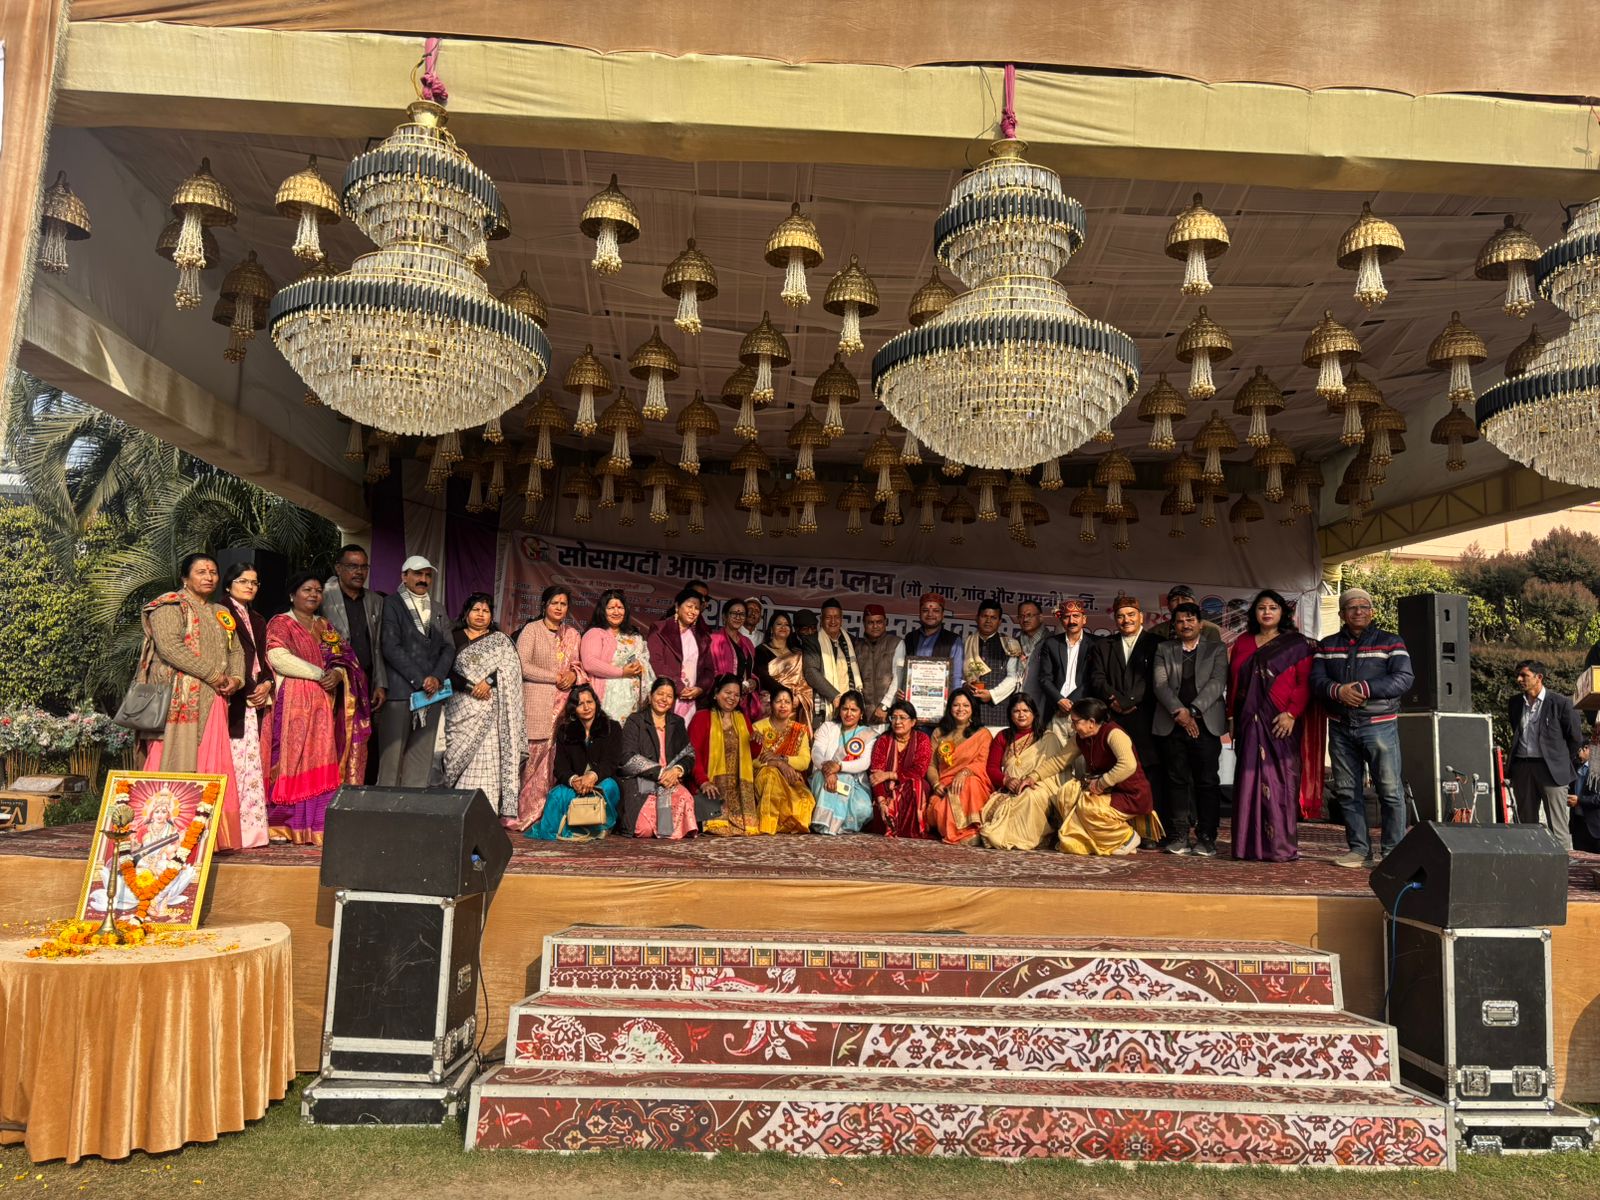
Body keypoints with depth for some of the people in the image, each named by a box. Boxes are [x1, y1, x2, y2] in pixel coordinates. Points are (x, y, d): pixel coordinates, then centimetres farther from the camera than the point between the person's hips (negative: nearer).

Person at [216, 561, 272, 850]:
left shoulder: (258, 621, 23)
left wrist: (266, 683, 5)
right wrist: (245, 689, -11)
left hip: (254, 700, 7)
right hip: (231, 698, -7)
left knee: (251, 762, 4)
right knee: (232, 760, -11)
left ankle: (250, 828, 5)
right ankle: (228, 829, -9)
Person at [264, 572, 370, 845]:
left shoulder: (325, 626, 21)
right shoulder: (280, 623, 4)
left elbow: (346, 658, 14)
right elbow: (278, 658, -12)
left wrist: (338, 674, -9)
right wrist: (320, 674, -12)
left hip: (323, 705, 5)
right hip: (292, 704, -5)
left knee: (321, 762, 0)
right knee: (293, 759, -9)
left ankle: (316, 827, 1)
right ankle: (284, 827, -6)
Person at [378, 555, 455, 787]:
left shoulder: (438, 610, 19)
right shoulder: (391, 603, 1)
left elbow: (448, 647, 12)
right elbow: (391, 647, -8)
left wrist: (437, 677, -5)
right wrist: (419, 680, -11)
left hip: (431, 691, 5)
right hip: (399, 691, -5)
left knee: (422, 758, 3)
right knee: (391, 757, -4)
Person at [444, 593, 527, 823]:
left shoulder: (500, 640, 14)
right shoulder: (454, 639, 12)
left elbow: (509, 667, 0)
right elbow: (448, 672, 1)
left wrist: (489, 681, -14)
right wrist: (469, 687, -12)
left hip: (492, 709, 0)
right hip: (462, 708, 0)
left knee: (490, 757, -6)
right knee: (461, 756, -4)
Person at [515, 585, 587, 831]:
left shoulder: (572, 634, 17)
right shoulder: (531, 630, 1)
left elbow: (580, 664, 22)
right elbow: (522, 665, -7)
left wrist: (574, 674, -1)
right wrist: (555, 678, -9)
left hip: (562, 705, 5)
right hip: (536, 703, -5)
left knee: (551, 758, 0)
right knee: (531, 757, -9)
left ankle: (539, 814, 4)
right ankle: (518, 814, -3)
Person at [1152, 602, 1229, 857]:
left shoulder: (1217, 650, 11)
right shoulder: (1163, 649, 13)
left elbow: (1217, 683, -3)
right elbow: (1160, 684, 1)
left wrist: (1193, 711, -14)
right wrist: (1179, 711, -13)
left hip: (1205, 724, -1)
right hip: (1172, 724, 1)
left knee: (1207, 782, -2)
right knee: (1177, 780, 2)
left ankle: (1206, 838, 4)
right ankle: (1179, 836, 7)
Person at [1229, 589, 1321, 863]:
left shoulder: (1297, 644, 4)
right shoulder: (1242, 643, 15)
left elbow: (1305, 682, -4)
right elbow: (1233, 681, 15)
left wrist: (1291, 713, -15)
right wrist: (1235, 715, 6)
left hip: (1281, 724, -3)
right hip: (1249, 724, 3)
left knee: (1279, 781, -5)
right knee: (1249, 781, 2)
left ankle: (1282, 845, -1)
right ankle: (1251, 844, 5)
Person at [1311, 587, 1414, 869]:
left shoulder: (1390, 642, 5)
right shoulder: (1327, 645, 14)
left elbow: (1404, 678, -7)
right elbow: (1316, 680, 4)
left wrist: (1364, 689, -17)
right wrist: (1338, 691, -16)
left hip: (1379, 725, -3)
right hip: (1340, 726, 3)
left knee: (1389, 790, -5)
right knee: (1346, 790, 6)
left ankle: (1393, 852, 3)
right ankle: (1359, 848, 15)